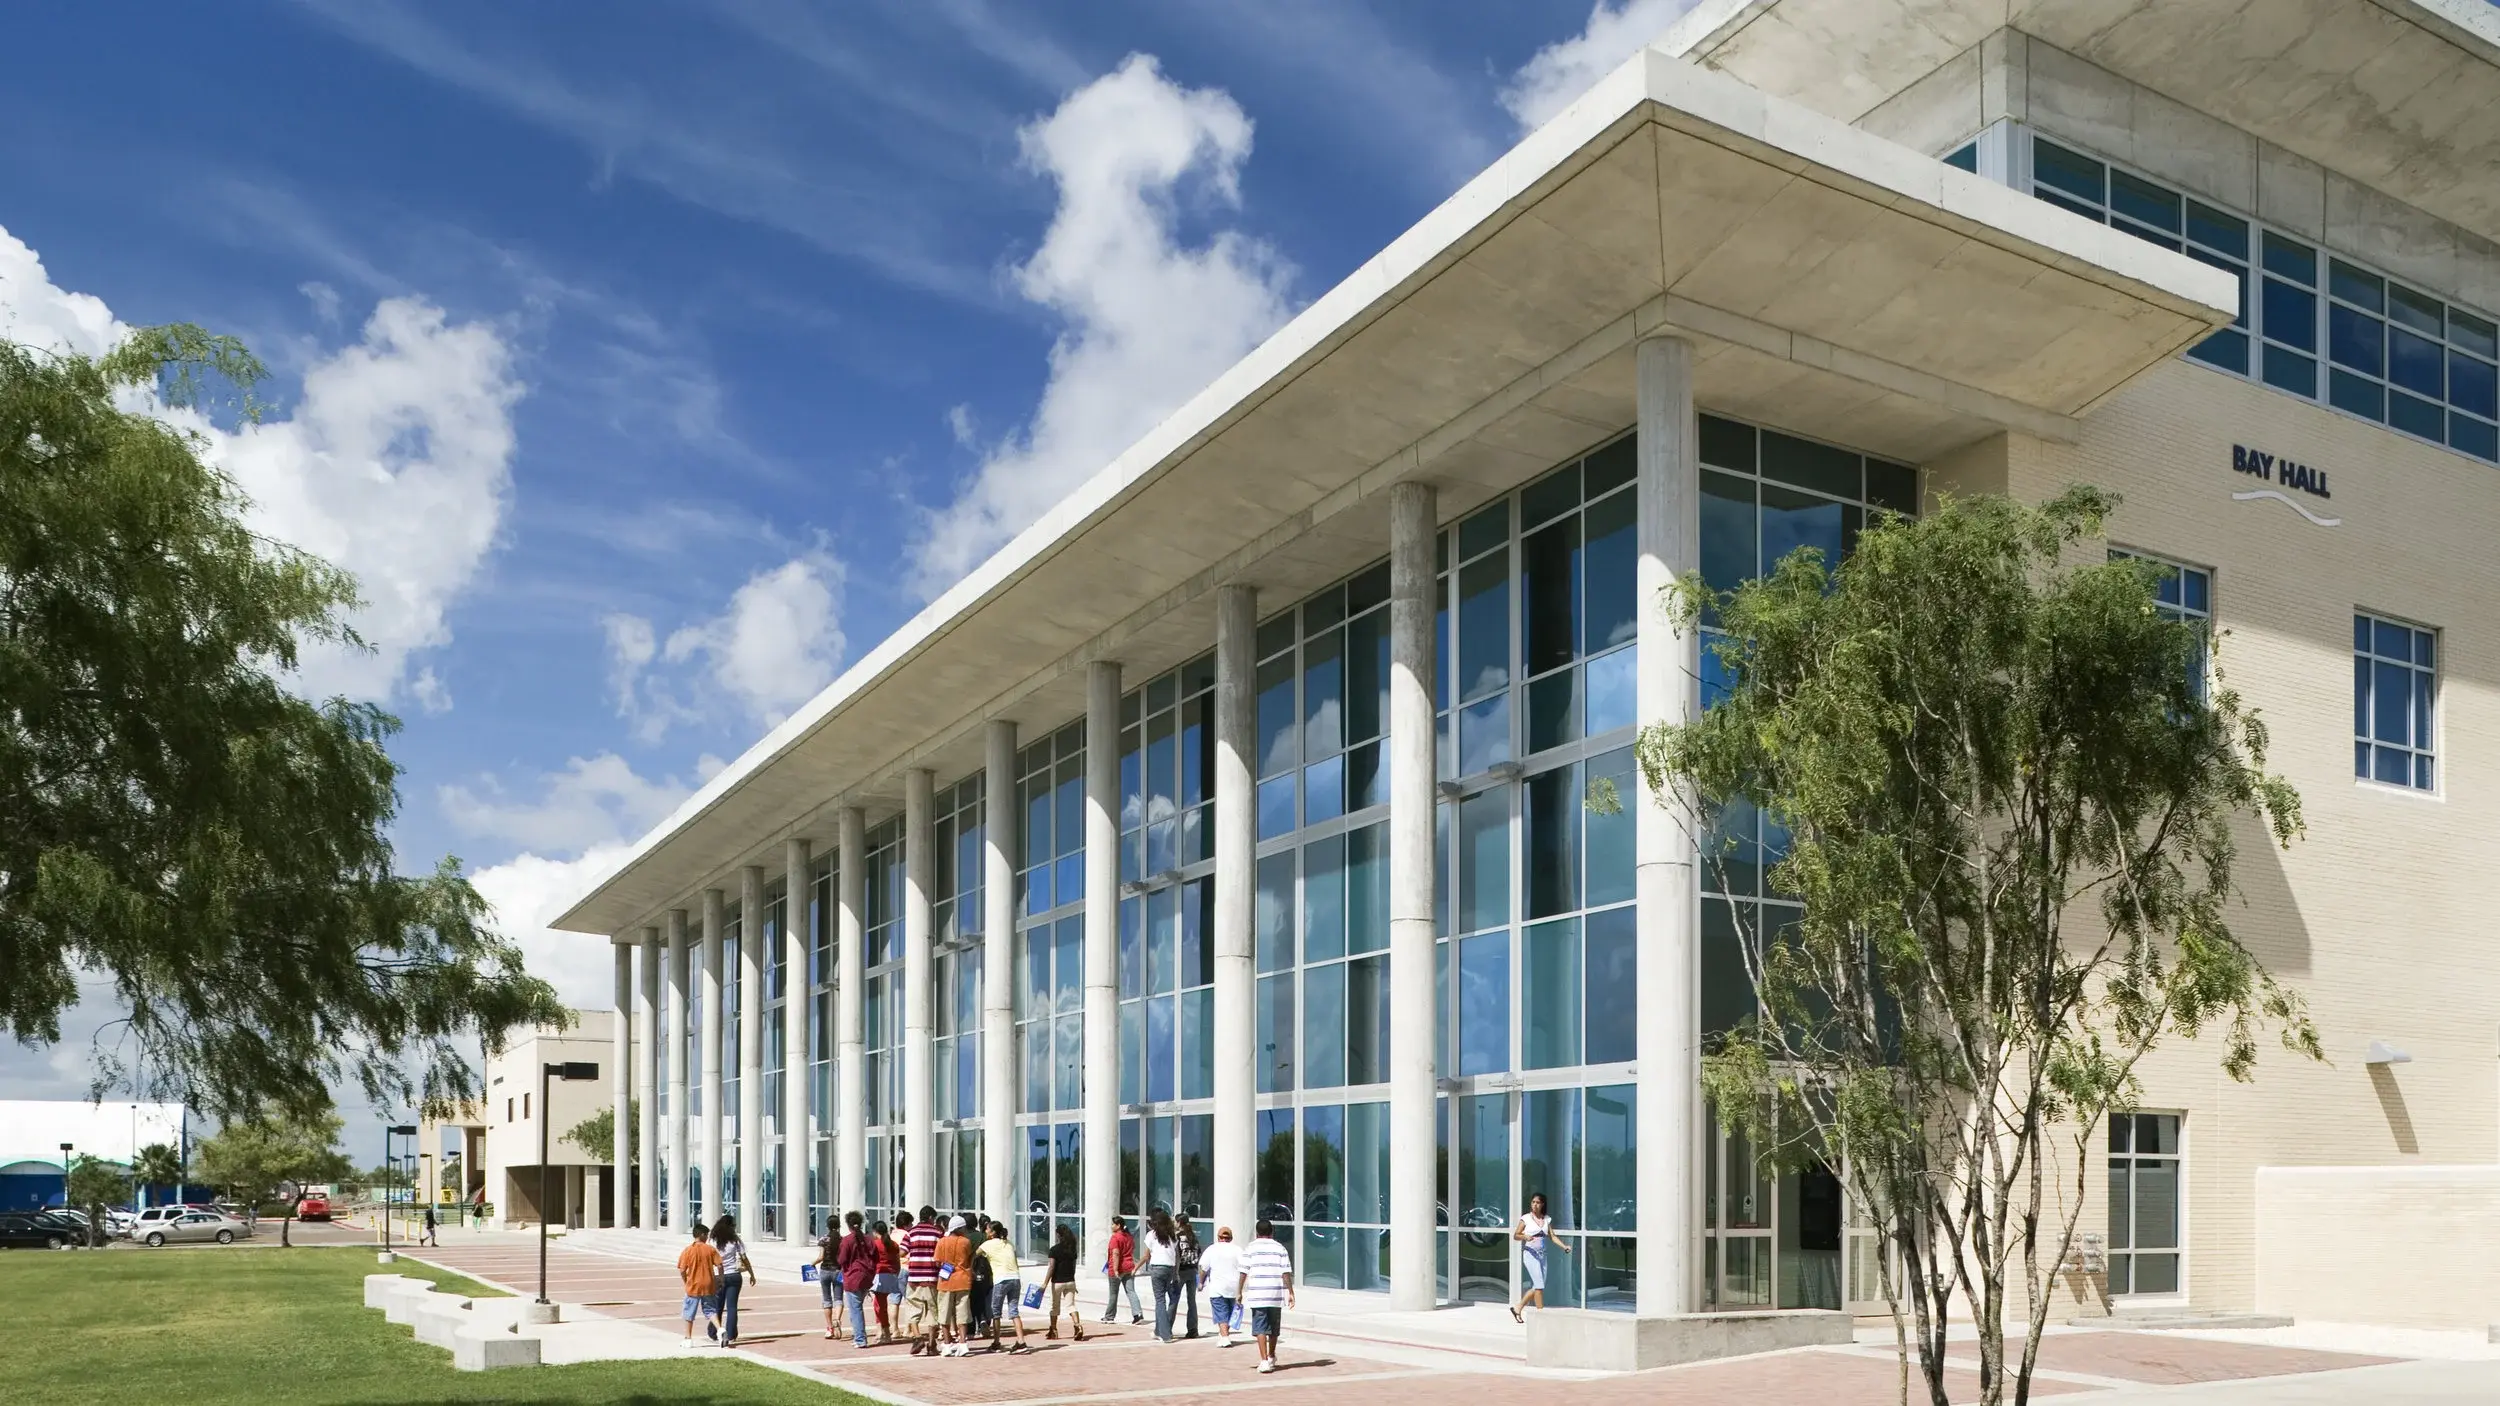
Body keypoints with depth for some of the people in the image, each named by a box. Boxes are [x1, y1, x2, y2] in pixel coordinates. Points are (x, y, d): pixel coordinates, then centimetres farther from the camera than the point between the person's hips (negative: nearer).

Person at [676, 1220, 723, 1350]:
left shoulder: (687, 1251, -7)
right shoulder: (710, 1249, -4)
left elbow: (682, 1271, -9)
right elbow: (719, 1266, -7)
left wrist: (686, 1283, 7)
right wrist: (720, 1280, 6)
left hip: (693, 1287, -1)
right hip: (709, 1286, 1)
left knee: (689, 1313, 13)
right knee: (710, 1311, 12)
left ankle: (688, 1339, 18)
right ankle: (720, 1329, -11)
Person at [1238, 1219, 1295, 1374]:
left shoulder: (1250, 1249, 1)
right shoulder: (1280, 1248, 4)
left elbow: (1244, 1272, -2)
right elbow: (1286, 1273, -1)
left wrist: (1240, 1292, 5)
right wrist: (1290, 1293, 2)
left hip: (1257, 1295, -2)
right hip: (1276, 1296, 2)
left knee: (1260, 1328, -2)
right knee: (1274, 1328, 17)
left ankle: (1264, 1360, -12)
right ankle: (1271, 1358, 32)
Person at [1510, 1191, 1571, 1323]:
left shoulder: (1547, 1219, 10)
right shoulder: (1526, 1218, -3)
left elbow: (1552, 1237, 5)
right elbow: (1515, 1235, -4)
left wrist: (1564, 1247, -9)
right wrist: (1525, 1237, -24)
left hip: (1542, 1255, 6)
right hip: (1530, 1254, -6)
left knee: (1536, 1287, 8)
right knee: (1539, 1285, -12)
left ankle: (1517, 1308, 22)